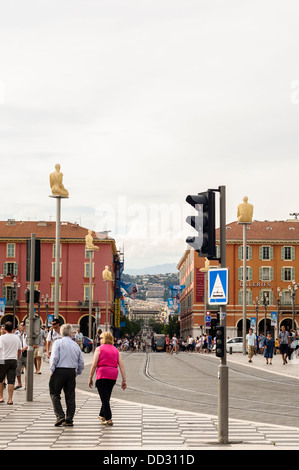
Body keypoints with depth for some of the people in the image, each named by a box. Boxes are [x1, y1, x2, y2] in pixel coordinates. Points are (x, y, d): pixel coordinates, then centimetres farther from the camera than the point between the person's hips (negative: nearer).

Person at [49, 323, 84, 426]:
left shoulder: (58, 342, -3)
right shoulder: (75, 345, 10)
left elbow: (54, 358, -13)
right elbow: (81, 363, 11)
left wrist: (52, 371, -3)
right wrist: (77, 373, 22)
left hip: (59, 371, -4)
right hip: (72, 372, 4)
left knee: (55, 394, 4)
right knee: (70, 396, 7)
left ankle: (60, 416, -8)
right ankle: (69, 419, 8)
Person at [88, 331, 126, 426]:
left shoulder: (99, 349, 1)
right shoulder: (116, 350, 14)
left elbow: (94, 365, -5)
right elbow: (121, 366, 8)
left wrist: (90, 378, 1)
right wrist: (124, 380, 8)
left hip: (102, 375, -5)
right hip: (113, 375, 5)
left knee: (104, 398, -2)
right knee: (106, 397, 20)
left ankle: (108, 419, -8)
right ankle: (102, 415, 35)